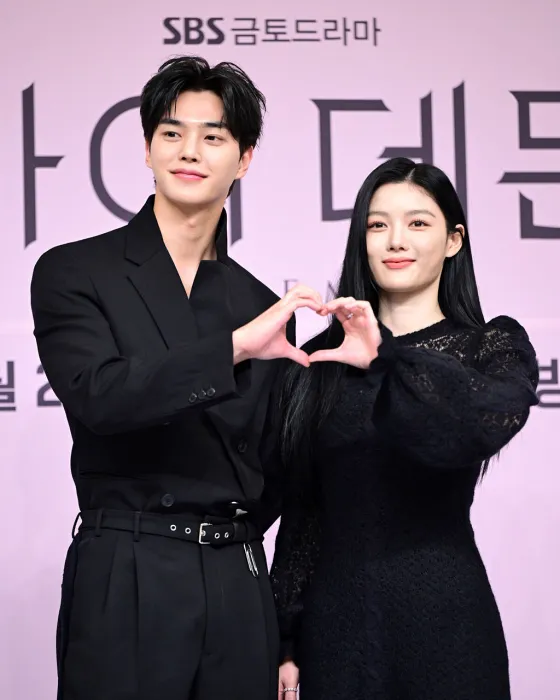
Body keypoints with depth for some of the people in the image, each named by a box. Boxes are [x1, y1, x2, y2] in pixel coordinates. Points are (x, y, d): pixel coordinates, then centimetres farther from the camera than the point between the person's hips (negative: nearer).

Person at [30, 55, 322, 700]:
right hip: (125, 583, -3)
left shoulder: (262, 306, 11)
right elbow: (100, 397, -17)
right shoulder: (72, 273, 0)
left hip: (239, 586, 4)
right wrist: (234, 347, -23)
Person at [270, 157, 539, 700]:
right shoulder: (321, 359, 7)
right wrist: (285, 643, 7)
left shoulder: (494, 345, 1)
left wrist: (388, 355, -26)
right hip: (333, 619, 2)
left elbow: (491, 424, -23)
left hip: (445, 618, -2)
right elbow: (300, 513, 8)